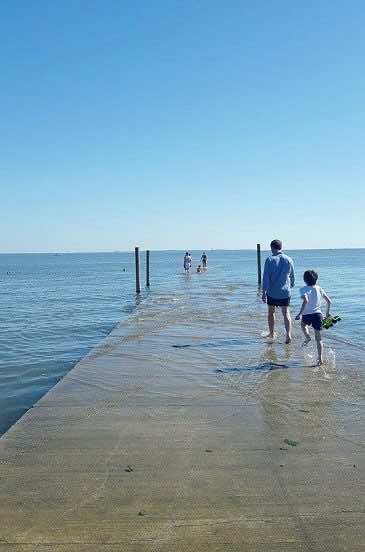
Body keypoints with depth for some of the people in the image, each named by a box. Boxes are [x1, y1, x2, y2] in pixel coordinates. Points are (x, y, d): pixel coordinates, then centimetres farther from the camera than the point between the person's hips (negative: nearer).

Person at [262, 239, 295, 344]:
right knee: (286, 313, 8)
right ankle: (288, 334, -7)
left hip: (272, 292, -2)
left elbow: (266, 277, -13)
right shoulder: (289, 260, 1)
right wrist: (290, 286, 27)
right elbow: (292, 277, 10)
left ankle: (271, 333, 26)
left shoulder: (270, 260, -9)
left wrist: (264, 292, -11)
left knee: (271, 312, 15)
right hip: (285, 292, 2)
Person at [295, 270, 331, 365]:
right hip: (318, 314, 3)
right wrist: (327, 312, 26)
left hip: (307, 315, -3)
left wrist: (300, 313, -21)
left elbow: (305, 301, -24)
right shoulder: (319, 289, 9)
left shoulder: (304, 289, -6)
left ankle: (307, 337, 12)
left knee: (303, 324, 35)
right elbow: (329, 301, 12)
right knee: (319, 339, 8)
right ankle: (320, 358, 2)